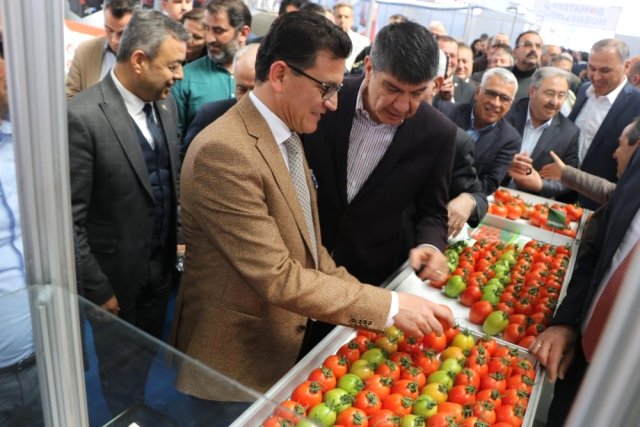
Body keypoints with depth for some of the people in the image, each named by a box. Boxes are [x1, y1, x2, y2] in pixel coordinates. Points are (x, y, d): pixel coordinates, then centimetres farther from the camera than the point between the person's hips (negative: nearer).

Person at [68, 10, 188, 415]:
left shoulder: (166, 103, -2)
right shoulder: (83, 116, -23)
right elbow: (70, 218, -19)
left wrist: (179, 241, 8)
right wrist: (97, 290, -14)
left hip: (161, 268, 6)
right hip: (115, 276, -6)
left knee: (146, 362, 25)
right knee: (122, 374, 18)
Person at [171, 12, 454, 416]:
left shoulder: (287, 134, 3)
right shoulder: (224, 152, -27)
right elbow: (276, 278, -28)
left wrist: (360, 298, -3)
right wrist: (388, 306, -24)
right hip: (235, 360, -8)